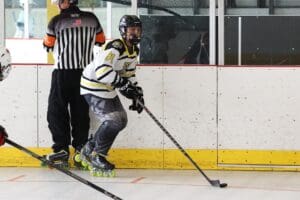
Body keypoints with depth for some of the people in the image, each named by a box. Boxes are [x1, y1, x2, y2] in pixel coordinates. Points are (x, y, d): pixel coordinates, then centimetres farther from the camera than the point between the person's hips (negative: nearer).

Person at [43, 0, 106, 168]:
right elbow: (101, 41, 14)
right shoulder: (92, 19, 1)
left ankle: (62, 150, -5)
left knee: (57, 111, 3)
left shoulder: (57, 21, -9)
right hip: (85, 71, 4)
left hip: (63, 72, -4)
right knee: (81, 110, 12)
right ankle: (81, 147, 11)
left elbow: (48, 45, 3)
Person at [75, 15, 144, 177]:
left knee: (121, 120, 13)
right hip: (93, 87, -10)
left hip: (108, 89, 10)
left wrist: (137, 93, 6)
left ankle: (88, 151, 24)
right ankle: (97, 158, -3)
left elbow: (129, 74, 17)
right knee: (113, 121, -19)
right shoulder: (115, 47, -26)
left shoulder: (134, 51, 7)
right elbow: (102, 70, -38)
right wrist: (123, 83, -37)